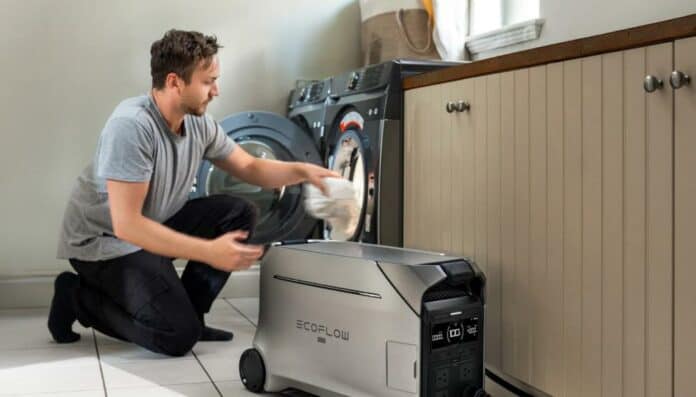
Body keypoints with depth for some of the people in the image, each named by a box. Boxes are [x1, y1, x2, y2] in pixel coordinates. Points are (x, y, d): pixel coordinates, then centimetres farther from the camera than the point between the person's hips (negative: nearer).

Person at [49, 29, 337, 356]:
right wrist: (209, 251, -34)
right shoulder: (132, 126, -29)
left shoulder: (199, 124, -6)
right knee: (179, 335, -18)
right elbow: (127, 225, -32)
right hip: (103, 241, -8)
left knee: (239, 214, -6)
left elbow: (250, 168, 8)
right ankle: (78, 297, 3)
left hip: (156, 227, 8)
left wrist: (302, 171, -10)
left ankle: (184, 309, 5)